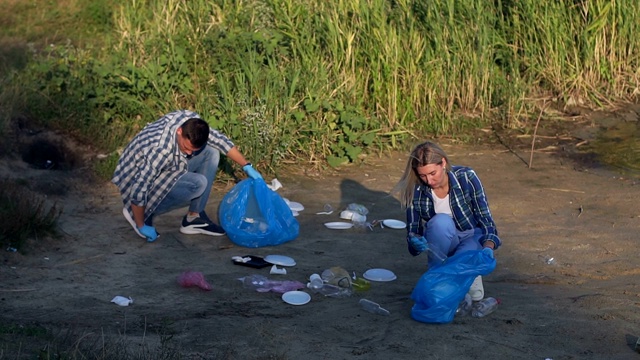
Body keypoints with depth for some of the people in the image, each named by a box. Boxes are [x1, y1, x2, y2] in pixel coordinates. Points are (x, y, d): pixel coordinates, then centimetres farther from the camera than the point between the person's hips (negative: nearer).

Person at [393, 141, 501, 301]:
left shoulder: (466, 177, -20)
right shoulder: (416, 190, -16)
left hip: (472, 237, -1)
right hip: (443, 242, 1)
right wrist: (416, 240, -34)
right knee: (441, 221, -34)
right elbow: (412, 230, -9)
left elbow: (485, 217, -18)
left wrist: (488, 248, -36)